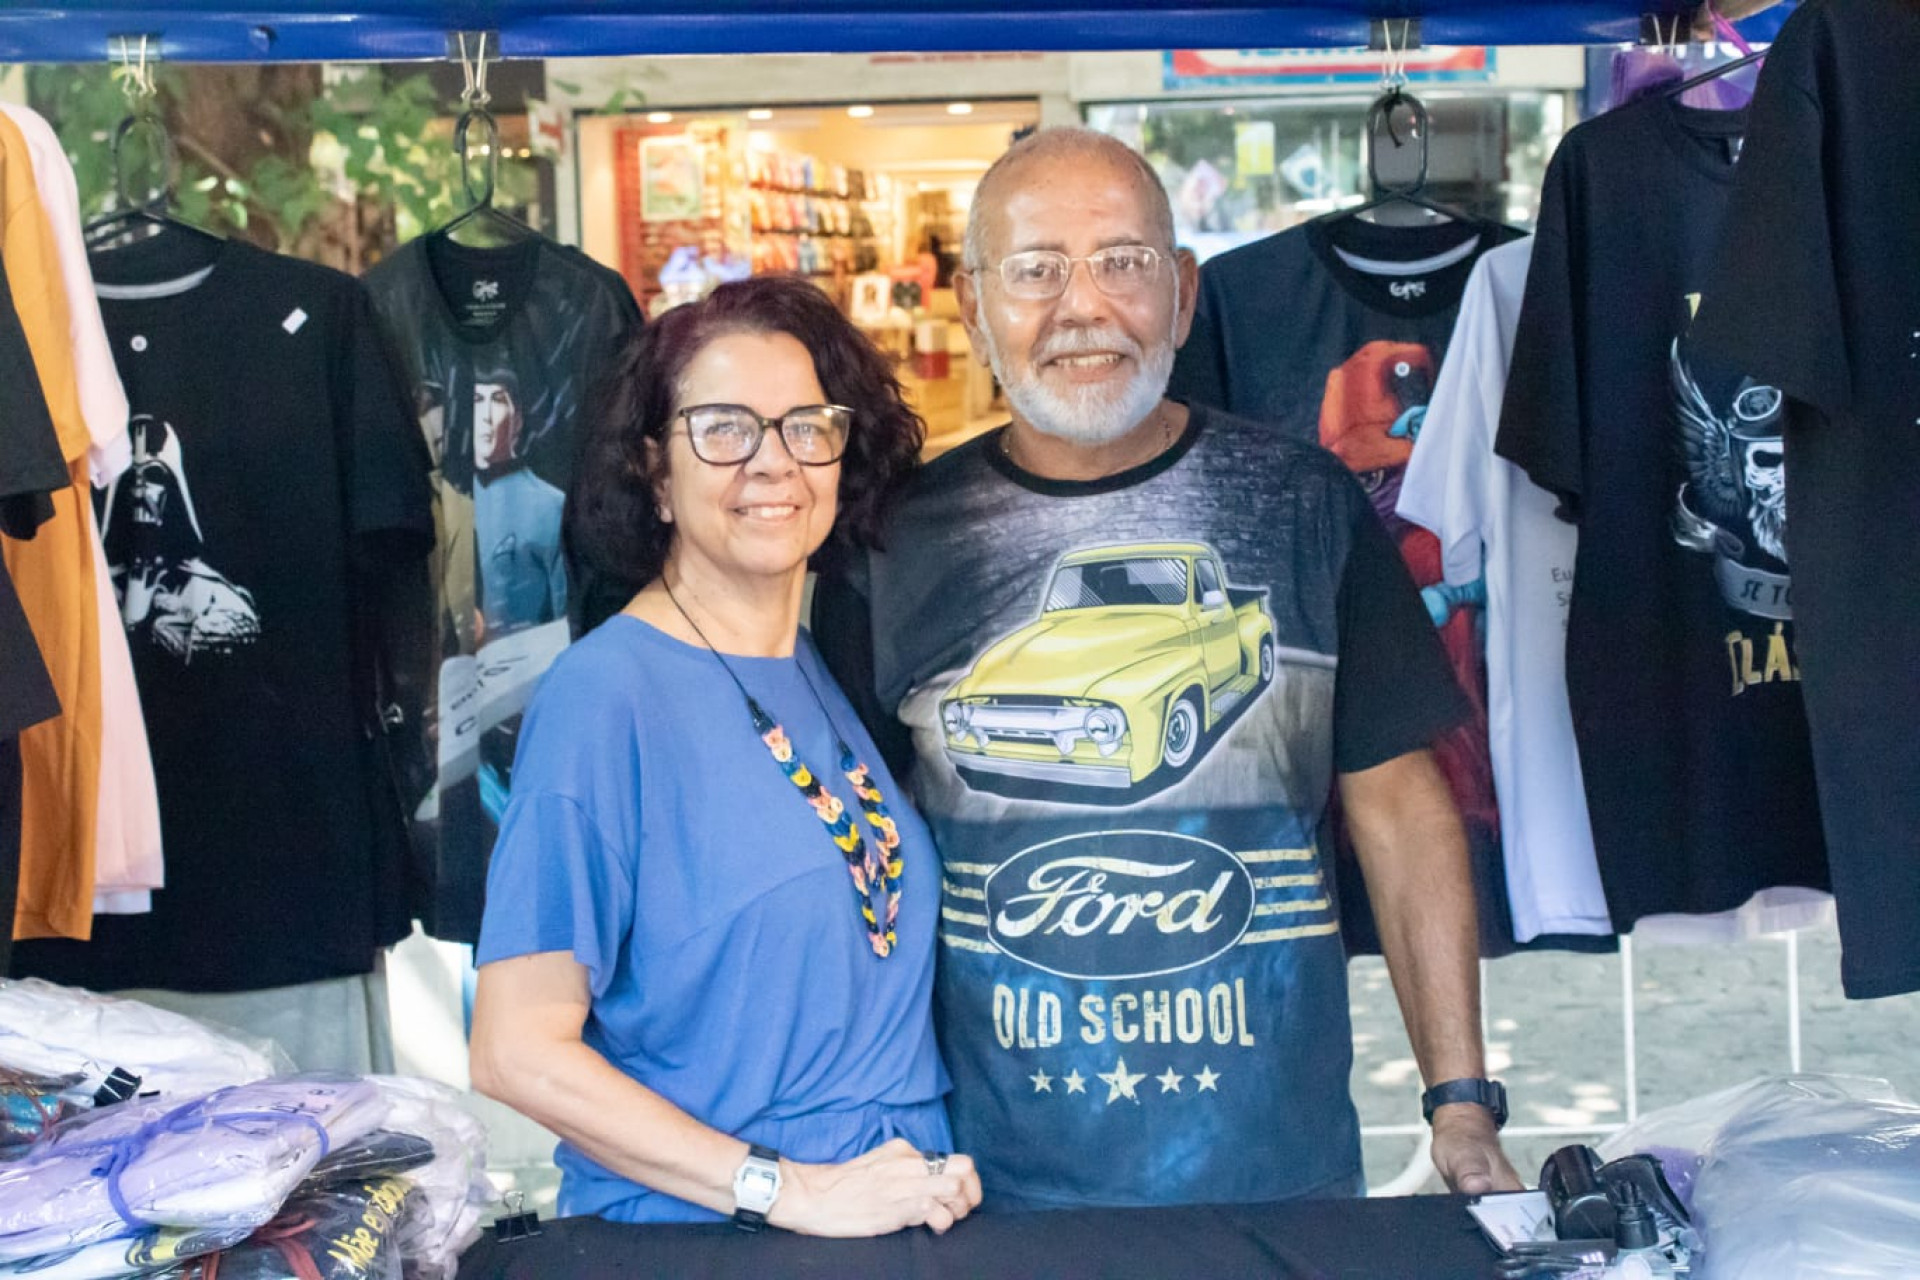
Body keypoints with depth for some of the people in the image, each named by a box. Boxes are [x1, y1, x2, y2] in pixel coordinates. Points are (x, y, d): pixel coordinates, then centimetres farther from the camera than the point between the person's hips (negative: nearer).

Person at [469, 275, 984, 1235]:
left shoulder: (839, 675, 5)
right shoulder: (606, 693, -14)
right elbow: (518, 1050, -18)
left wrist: (944, 1178, 0)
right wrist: (793, 1189, -19)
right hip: (686, 1239, -6)